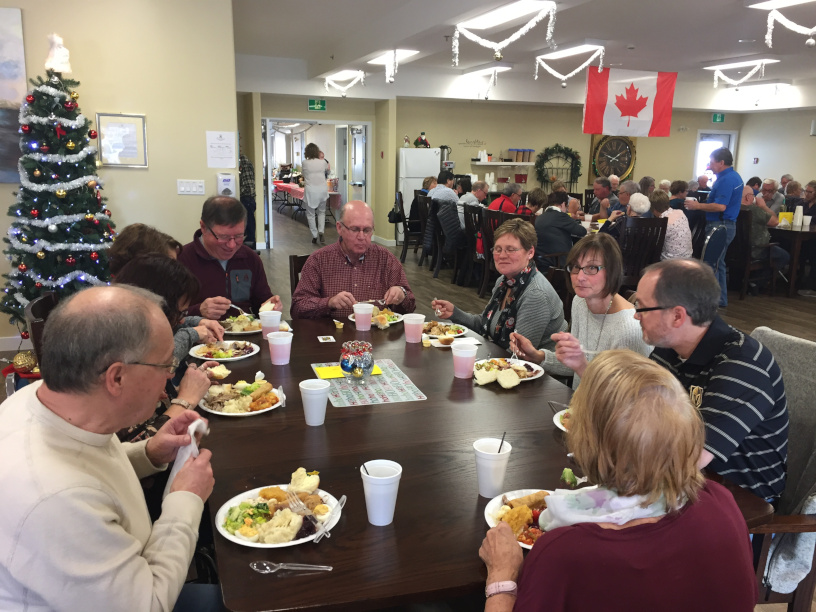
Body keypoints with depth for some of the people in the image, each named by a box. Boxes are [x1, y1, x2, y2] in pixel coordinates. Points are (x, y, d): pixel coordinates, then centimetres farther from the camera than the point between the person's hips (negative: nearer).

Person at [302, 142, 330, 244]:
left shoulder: (305, 163, -5)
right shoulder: (323, 162, 1)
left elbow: (304, 175, 10)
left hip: (310, 191, -2)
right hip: (322, 189, 2)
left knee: (310, 214, 11)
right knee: (321, 212, 18)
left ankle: (314, 236, 10)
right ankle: (321, 232, 0)